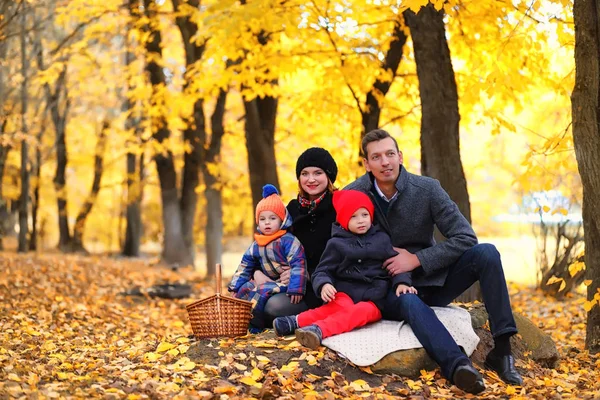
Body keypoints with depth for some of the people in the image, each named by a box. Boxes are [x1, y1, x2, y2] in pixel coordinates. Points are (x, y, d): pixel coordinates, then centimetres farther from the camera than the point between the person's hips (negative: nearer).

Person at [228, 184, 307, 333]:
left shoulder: (288, 241, -16)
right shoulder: (256, 245, 7)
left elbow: (298, 265, -23)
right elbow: (245, 266, 14)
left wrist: (296, 289, -30)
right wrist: (235, 286, 8)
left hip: (287, 282, -8)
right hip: (269, 282, 8)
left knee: (262, 292, -26)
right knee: (245, 288, -3)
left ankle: (254, 323, -16)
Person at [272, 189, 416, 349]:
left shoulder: (381, 238, 12)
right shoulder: (337, 243, 6)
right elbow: (322, 271, 3)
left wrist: (402, 282, -9)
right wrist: (324, 285, -20)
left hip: (373, 299, 1)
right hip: (346, 291, 0)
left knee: (361, 311, -34)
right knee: (343, 307, -36)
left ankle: (320, 330, -57)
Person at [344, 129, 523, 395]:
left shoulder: (427, 189, -9)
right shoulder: (352, 195, -9)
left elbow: (465, 237, -10)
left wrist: (417, 259, -19)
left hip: (430, 279, 2)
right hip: (388, 290, -2)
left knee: (486, 253, -20)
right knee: (409, 301, -37)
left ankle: (501, 350, -23)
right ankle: (457, 365, -59)